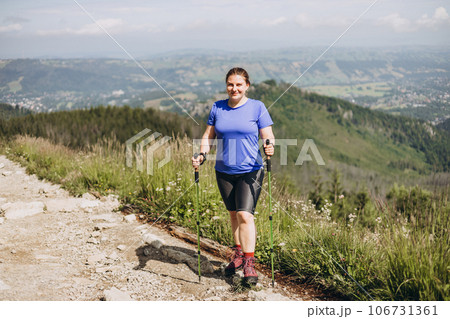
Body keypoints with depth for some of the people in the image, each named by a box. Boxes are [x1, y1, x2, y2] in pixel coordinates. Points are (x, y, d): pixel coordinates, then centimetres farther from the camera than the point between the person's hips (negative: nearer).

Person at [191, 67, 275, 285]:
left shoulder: (257, 107, -4)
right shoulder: (217, 108, 5)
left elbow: (268, 137, -6)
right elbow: (208, 137, 9)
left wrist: (269, 147, -27)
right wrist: (202, 155, -8)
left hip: (250, 171, -4)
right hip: (224, 172, 4)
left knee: (245, 215, -13)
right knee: (233, 214, 15)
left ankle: (249, 263, -8)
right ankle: (238, 253, 32)